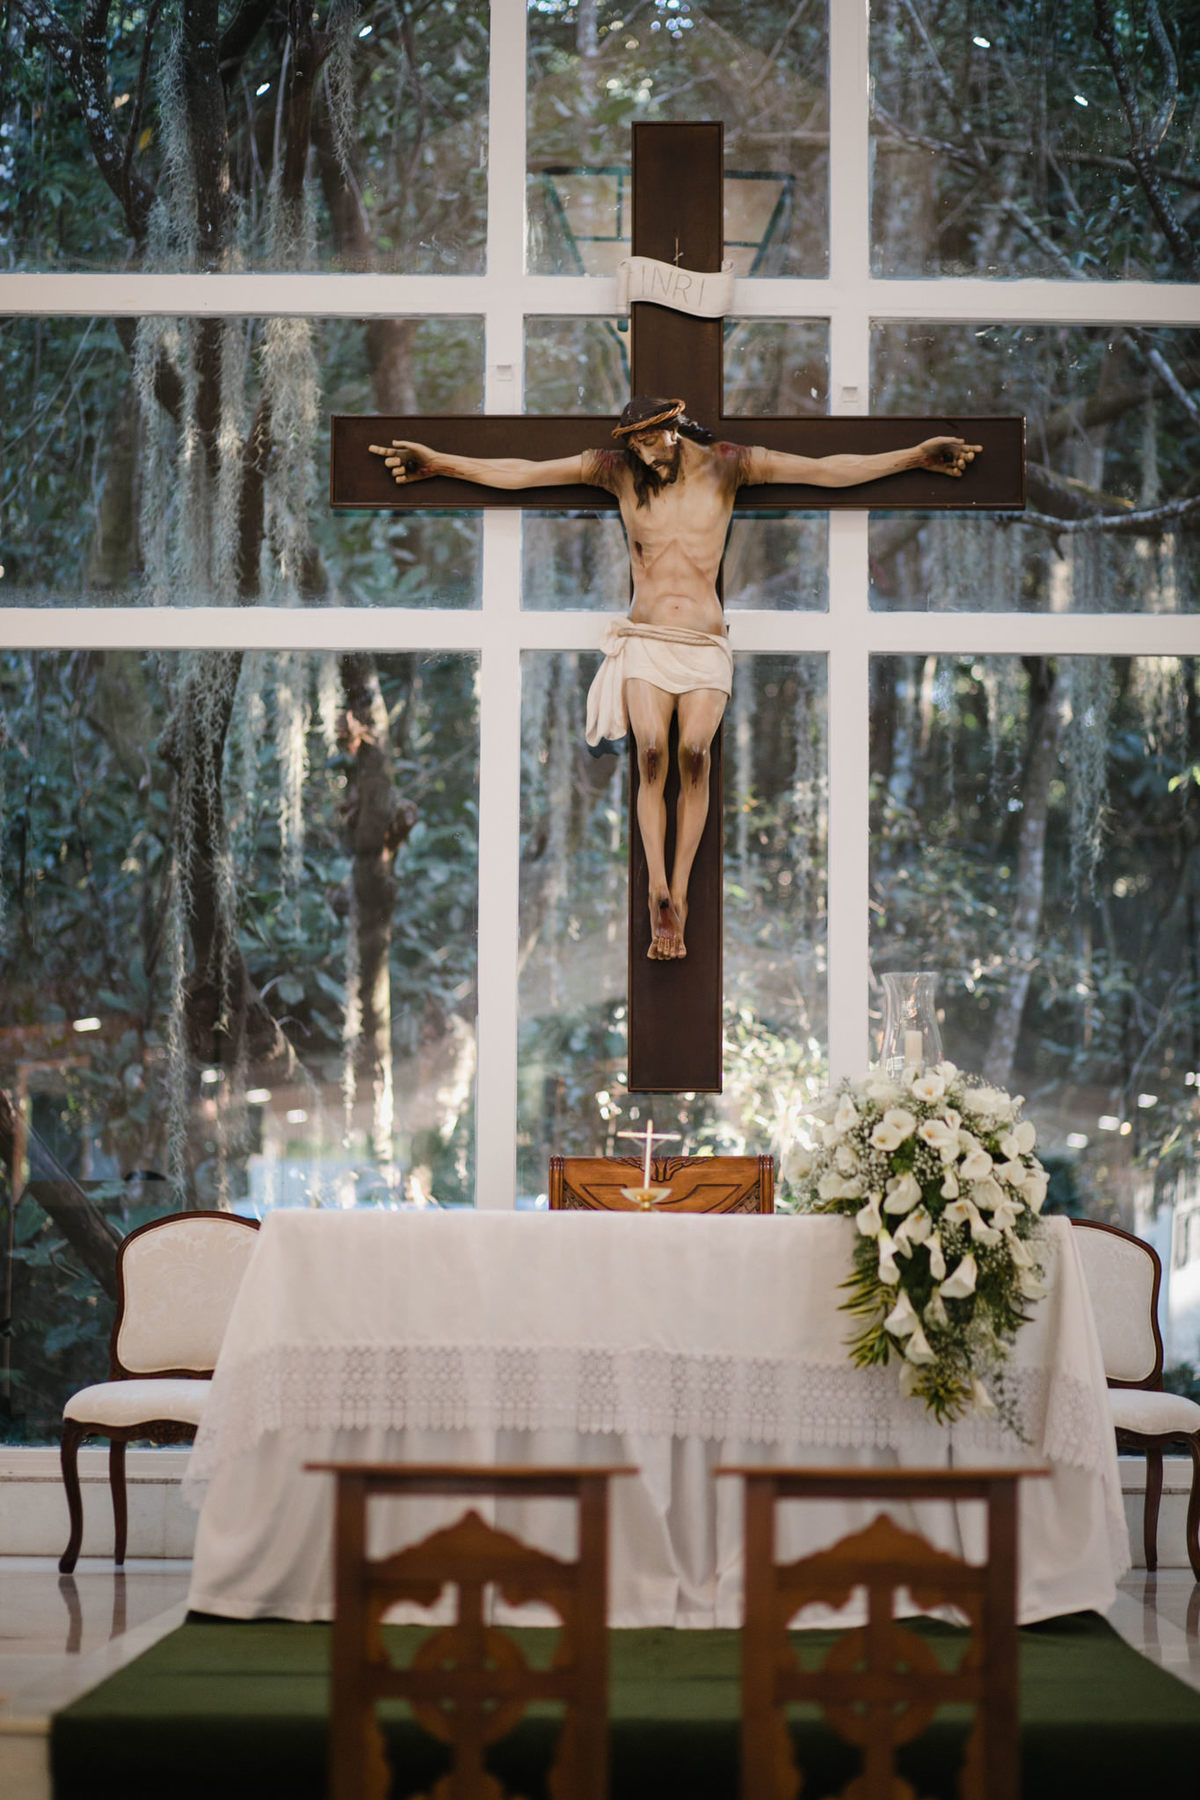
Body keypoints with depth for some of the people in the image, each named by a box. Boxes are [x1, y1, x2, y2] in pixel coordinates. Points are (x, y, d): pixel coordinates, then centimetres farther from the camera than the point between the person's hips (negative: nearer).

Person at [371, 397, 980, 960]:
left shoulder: (726, 465, 3)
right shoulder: (617, 470, 6)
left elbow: (827, 470, 2)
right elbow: (518, 472, 7)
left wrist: (915, 456, -2)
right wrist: (440, 463, 4)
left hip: (705, 646, 0)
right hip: (645, 640, 0)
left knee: (695, 753, -21)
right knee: (651, 752, -21)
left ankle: (679, 895, -17)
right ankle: (659, 896, -22)